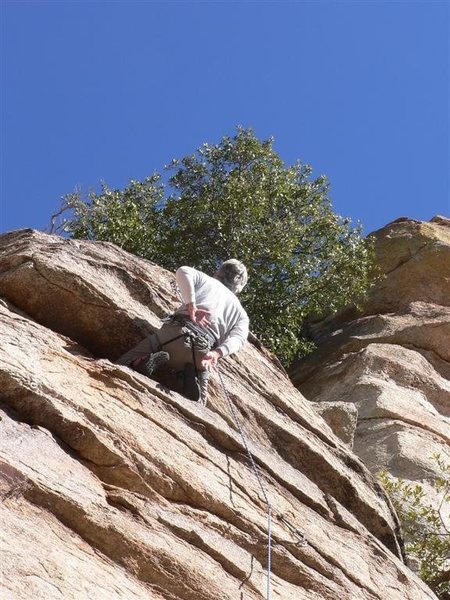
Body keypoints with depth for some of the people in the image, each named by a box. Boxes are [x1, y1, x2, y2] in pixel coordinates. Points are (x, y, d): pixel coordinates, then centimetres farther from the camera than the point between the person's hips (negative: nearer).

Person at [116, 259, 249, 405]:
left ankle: (147, 362, -27)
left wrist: (191, 306, -1)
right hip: (203, 350, 2)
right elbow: (238, 338, 5)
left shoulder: (205, 279, 27)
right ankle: (191, 380, -24)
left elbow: (183, 271, 3)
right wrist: (217, 354, -10)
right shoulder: (241, 312, 29)